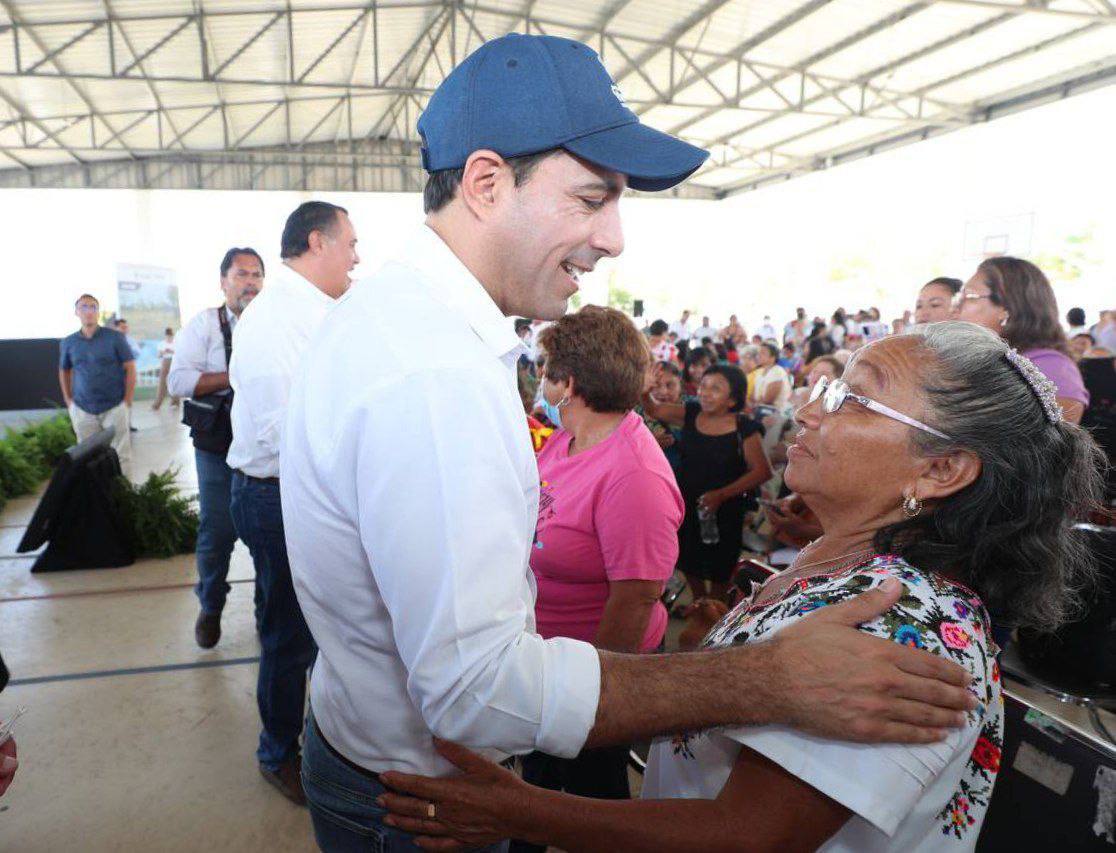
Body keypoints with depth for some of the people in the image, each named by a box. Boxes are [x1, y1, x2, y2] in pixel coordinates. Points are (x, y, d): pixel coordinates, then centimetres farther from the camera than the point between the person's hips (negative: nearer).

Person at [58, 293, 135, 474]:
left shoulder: (115, 337, -4)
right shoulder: (68, 343, 5)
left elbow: (130, 369, -3)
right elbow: (64, 371, 19)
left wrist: (127, 403, -7)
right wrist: (69, 402, 11)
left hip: (114, 408, -3)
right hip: (82, 411, 3)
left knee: (120, 455, 0)